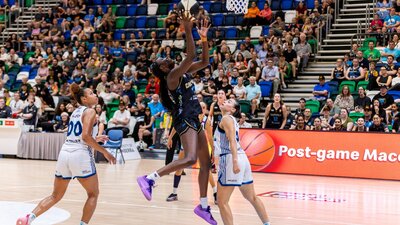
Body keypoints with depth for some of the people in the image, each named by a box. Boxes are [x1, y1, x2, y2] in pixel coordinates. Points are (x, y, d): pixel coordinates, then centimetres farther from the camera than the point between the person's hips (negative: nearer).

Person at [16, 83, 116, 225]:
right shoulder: (90, 111, -3)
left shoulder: (76, 111, 21)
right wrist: (104, 152, -11)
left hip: (65, 153, 7)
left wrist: (95, 139, 34)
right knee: (93, 194, 9)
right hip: (80, 155, -7)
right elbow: (86, 136, -16)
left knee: (56, 196, 16)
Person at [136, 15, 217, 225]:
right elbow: (191, 55, -27)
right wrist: (187, 30, -28)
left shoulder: (183, 72, 11)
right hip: (185, 121, -9)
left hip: (194, 120, 9)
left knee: (205, 163, 12)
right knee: (190, 159, -27)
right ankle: (149, 179, -23)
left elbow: (204, 61, 14)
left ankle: (203, 206, 20)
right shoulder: (173, 75, -15)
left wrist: (204, 37, 5)